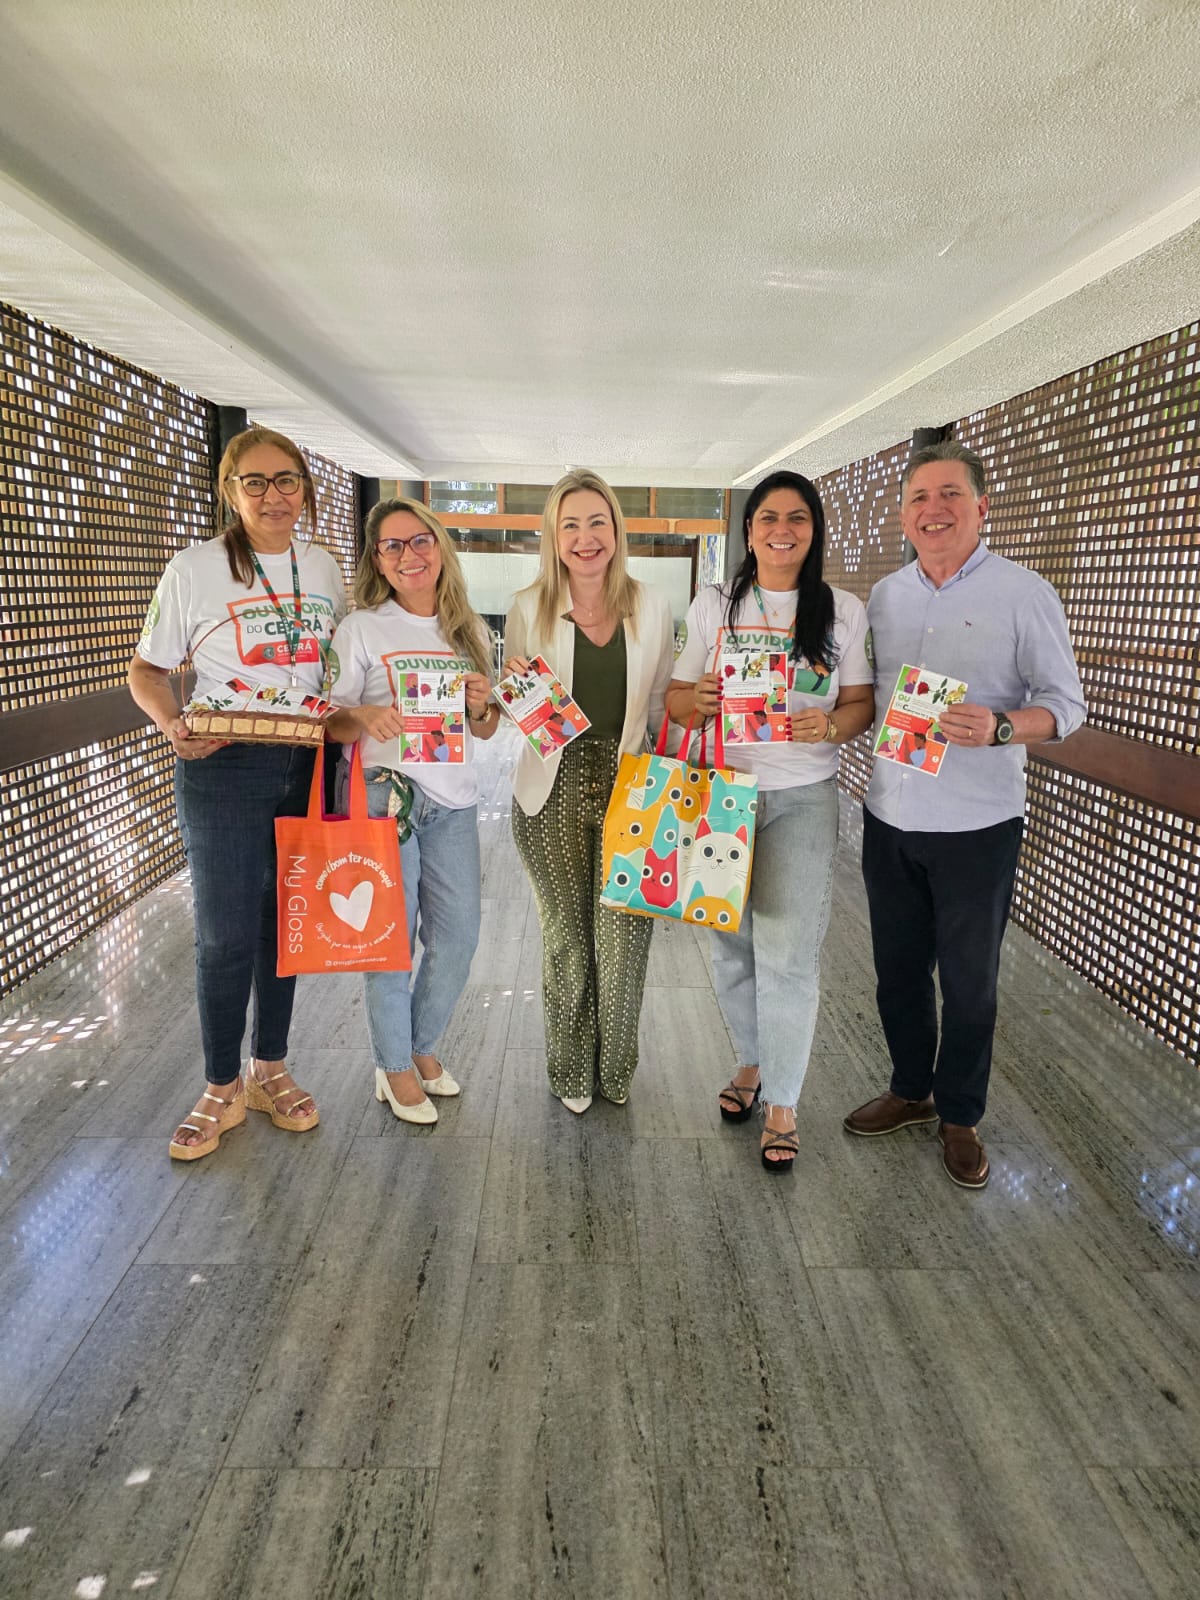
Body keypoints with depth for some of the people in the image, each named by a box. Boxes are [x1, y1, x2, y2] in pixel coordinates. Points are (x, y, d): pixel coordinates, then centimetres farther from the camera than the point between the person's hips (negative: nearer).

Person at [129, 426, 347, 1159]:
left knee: (285, 922, 13)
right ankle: (223, 1089, 20)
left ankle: (270, 1071, 30)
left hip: (308, 767, 4)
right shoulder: (195, 569, -4)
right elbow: (147, 670, 1)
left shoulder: (324, 568, 8)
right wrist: (174, 727, -19)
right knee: (226, 935, 0)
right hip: (223, 772, -4)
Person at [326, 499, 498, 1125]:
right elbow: (331, 721, -2)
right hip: (384, 795, -4)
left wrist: (481, 707, -5)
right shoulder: (362, 628, -1)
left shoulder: (469, 631, 11)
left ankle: (421, 1048, 31)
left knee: (458, 934, 7)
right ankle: (395, 1068, 21)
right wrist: (365, 718, -23)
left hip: (453, 800, 4)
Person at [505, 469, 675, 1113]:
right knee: (565, 934, 9)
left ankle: (616, 1068, 24)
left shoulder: (651, 608, 2)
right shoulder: (528, 609, -1)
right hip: (554, 792, 0)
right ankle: (572, 1071, 30)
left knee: (623, 933, 0)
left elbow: (662, 705, 10)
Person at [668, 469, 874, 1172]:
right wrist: (698, 699, -16)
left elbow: (863, 703, 5)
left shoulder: (844, 610, 4)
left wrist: (832, 725, -18)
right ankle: (754, 1061, 36)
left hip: (803, 797, -2)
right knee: (733, 942, 11)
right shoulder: (713, 606, 6)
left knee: (788, 951, -5)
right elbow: (675, 698, 8)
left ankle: (782, 1103, 13)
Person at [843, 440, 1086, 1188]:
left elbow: (1066, 703, -8)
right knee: (898, 969, 16)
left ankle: (960, 1116, 30)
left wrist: (999, 728, -26)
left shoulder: (1024, 593, -7)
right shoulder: (885, 595, 7)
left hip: (976, 826, -4)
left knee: (969, 983, 9)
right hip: (890, 818, 4)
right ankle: (910, 1090, 38)